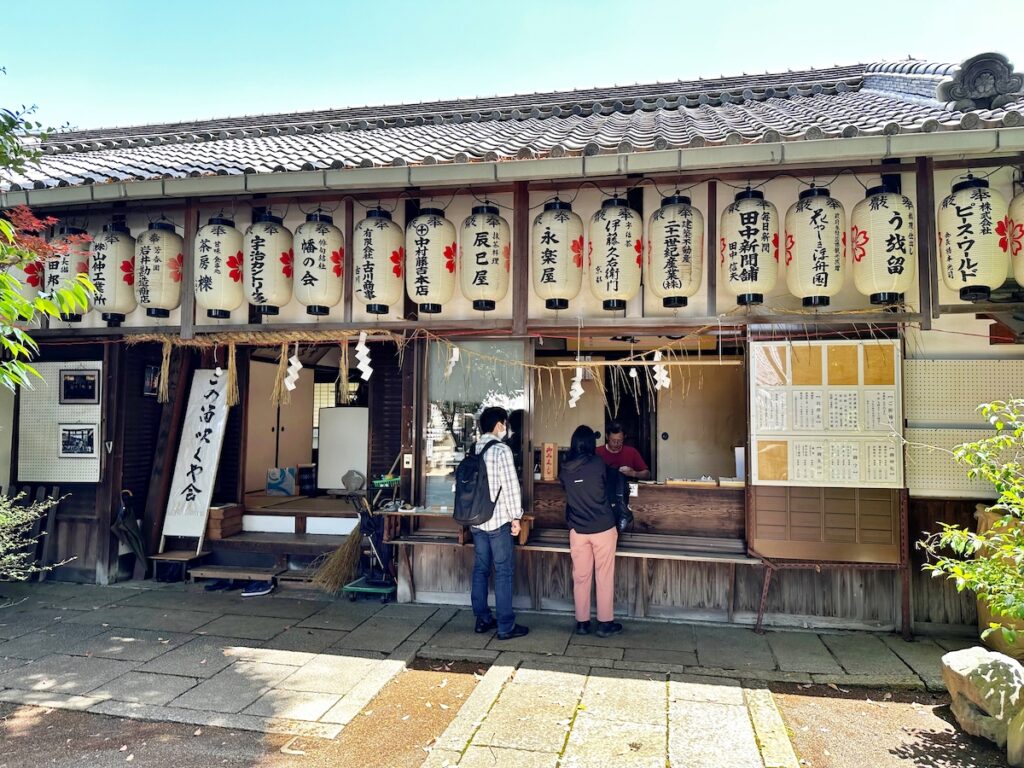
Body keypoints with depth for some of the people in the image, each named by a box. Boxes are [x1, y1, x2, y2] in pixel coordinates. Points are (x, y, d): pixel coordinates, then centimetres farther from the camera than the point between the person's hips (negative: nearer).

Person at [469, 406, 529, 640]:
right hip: (498, 519, -7)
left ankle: (482, 619, 21)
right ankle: (506, 626, 4)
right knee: (504, 572, 0)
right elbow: (510, 486, -16)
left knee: (480, 570, 13)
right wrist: (516, 517, -8)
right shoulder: (501, 449, -14)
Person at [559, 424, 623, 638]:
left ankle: (582, 622, 17)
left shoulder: (565, 470, -2)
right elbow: (606, 490, 7)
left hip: (578, 530, 3)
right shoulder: (598, 464, -9)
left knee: (580, 577, 10)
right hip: (603, 528, -3)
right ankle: (605, 623, 12)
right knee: (605, 577, 6)